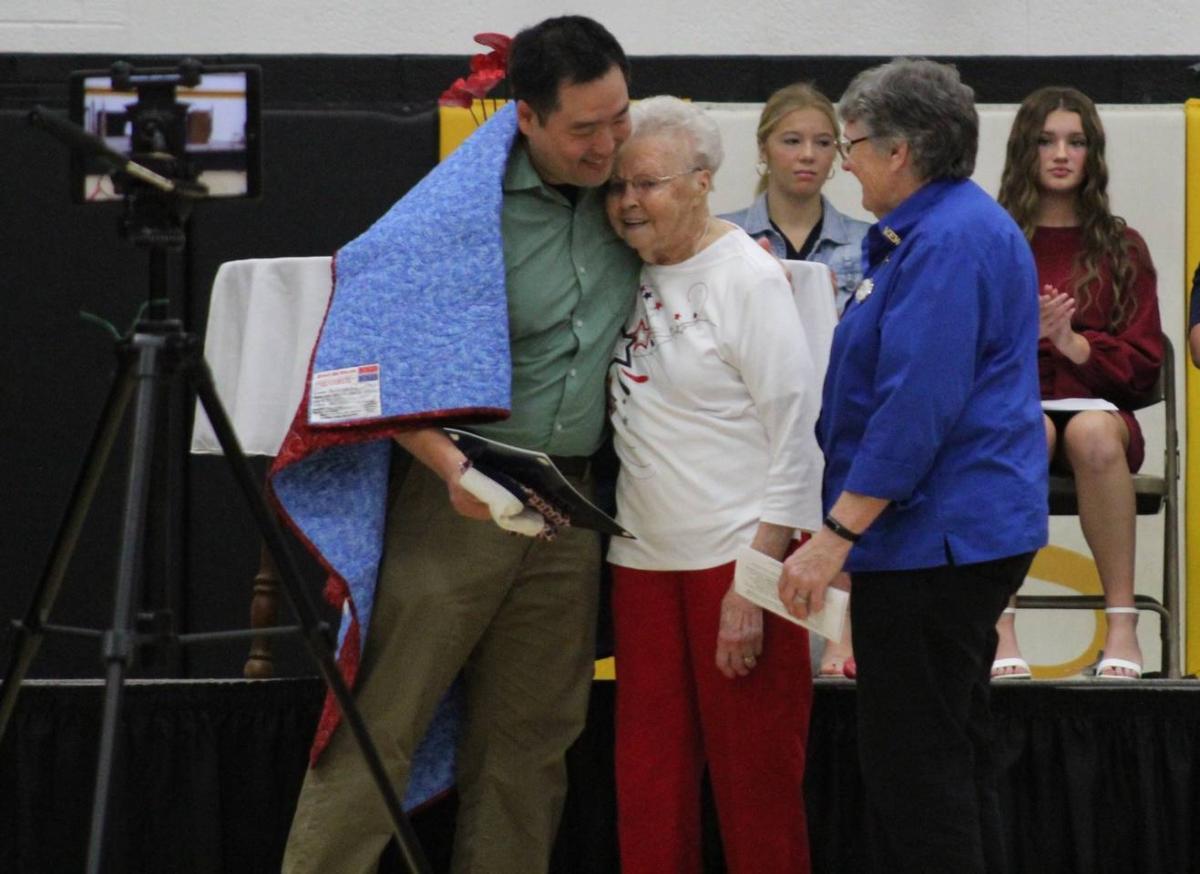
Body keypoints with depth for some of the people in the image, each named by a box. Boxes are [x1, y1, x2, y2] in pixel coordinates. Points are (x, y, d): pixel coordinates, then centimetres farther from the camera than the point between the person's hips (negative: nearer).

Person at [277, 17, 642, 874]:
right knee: (379, 729, -8)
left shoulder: (623, 187, 4)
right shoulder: (465, 209, -14)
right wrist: (452, 466, -25)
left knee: (529, 738, 9)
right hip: (459, 501, -6)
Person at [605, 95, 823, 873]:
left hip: (741, 555, -6)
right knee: (648, 779, 7)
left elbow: (795, 435, -12)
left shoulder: (747, 278, -9)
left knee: (755, 776, -1)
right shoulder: (627, 277, 9)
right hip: (645, 556, 6)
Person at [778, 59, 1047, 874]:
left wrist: (836, 536, -24)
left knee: (916, 775, -8)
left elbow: (916, 408, -24)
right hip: (967, 533, 11)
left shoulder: (947, 242, -18)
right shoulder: (963, 225, 16)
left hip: (933, 538, -11)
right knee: (956, 756, 16)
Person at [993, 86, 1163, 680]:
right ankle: (1000, 630, -40)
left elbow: (1143, 364, 9)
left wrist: (1076, 344, -10)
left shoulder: (1121, 249, 15)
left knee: (1093, 431, -37)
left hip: (1097, 405, 1)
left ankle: (1122, 626, -35)